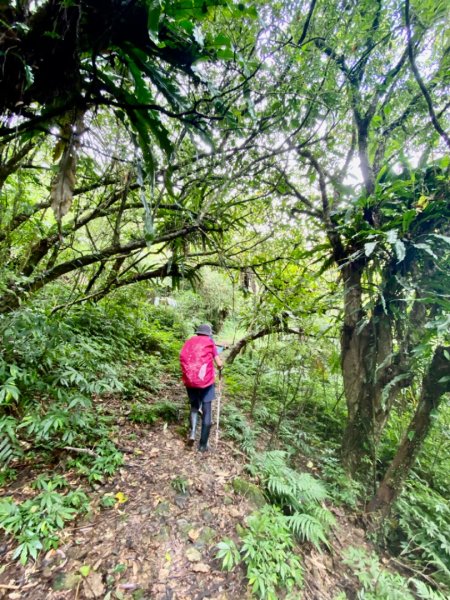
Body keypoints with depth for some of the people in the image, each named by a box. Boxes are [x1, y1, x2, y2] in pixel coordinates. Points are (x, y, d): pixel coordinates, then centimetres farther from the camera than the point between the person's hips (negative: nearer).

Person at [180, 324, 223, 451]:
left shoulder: (189, 342, 11)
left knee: (194, 406, 23)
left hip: (189, 380, 3)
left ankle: (192, 432, 5)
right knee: (206, 411, 8)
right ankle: (203, 444, 12)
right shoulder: (210, 343, 3)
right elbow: (219, 364, 2)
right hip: (205, 380, -3)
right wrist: (220, 367, 24)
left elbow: (183, 359, 7)